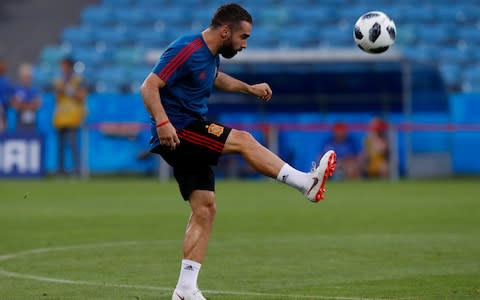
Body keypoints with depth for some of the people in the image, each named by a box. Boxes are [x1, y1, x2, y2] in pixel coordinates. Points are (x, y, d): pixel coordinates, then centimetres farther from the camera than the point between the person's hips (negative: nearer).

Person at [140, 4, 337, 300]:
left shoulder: (211, 54, 13)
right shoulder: (186, 50, -16)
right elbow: (149, 87, -22)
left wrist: (249, 88, 27)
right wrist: (162, 123, -34)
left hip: (191, 138, 10)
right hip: (176, 132, -10)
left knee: (205, 209, 3)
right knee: (242, 140, -17)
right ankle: (307, 183, -13)